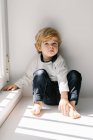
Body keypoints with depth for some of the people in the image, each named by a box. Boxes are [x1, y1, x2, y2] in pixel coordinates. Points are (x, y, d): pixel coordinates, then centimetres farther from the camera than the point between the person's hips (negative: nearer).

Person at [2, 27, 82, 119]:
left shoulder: (59, 60, -11)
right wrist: (17, 85, 2)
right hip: (46, 96, 1)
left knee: (75, 74, -24)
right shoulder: (36, 59, -2)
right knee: (40, 73, -24)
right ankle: (37, 103, -27)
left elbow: (63, 79, -24)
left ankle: (71, 105, -34)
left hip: (60, 93, -1)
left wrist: (64, 98, -37)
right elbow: (28, 76, 10)